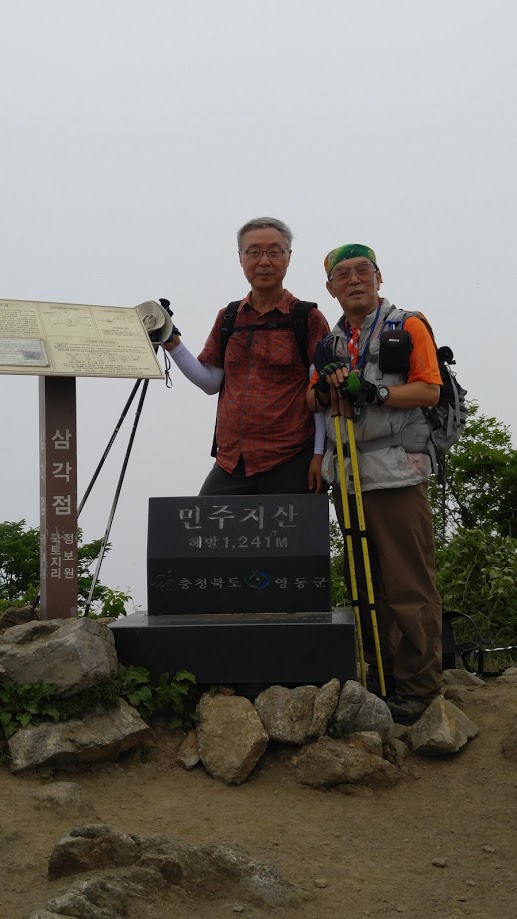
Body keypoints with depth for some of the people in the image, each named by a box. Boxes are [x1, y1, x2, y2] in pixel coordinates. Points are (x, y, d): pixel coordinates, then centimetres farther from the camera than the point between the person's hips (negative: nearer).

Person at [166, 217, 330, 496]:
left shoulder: (308, 318, 0)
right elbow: (211, 382, 14)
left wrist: (319, 454, -8)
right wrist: (172, 345, 3)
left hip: (290, 464, -4)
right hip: (230, 461, 4)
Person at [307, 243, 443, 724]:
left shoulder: (408, 326, 2)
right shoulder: (331, 341, 19)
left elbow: (429, 390, -7)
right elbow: (312, 403, 16)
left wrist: (374, 392, -19)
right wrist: (324, 386, -6)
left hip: (396, 473, -6)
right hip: (347, 476, 6)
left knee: (408, 584, -8)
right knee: (365, 582, 10)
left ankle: (418, 685, -2)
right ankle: (380, 677, 18)